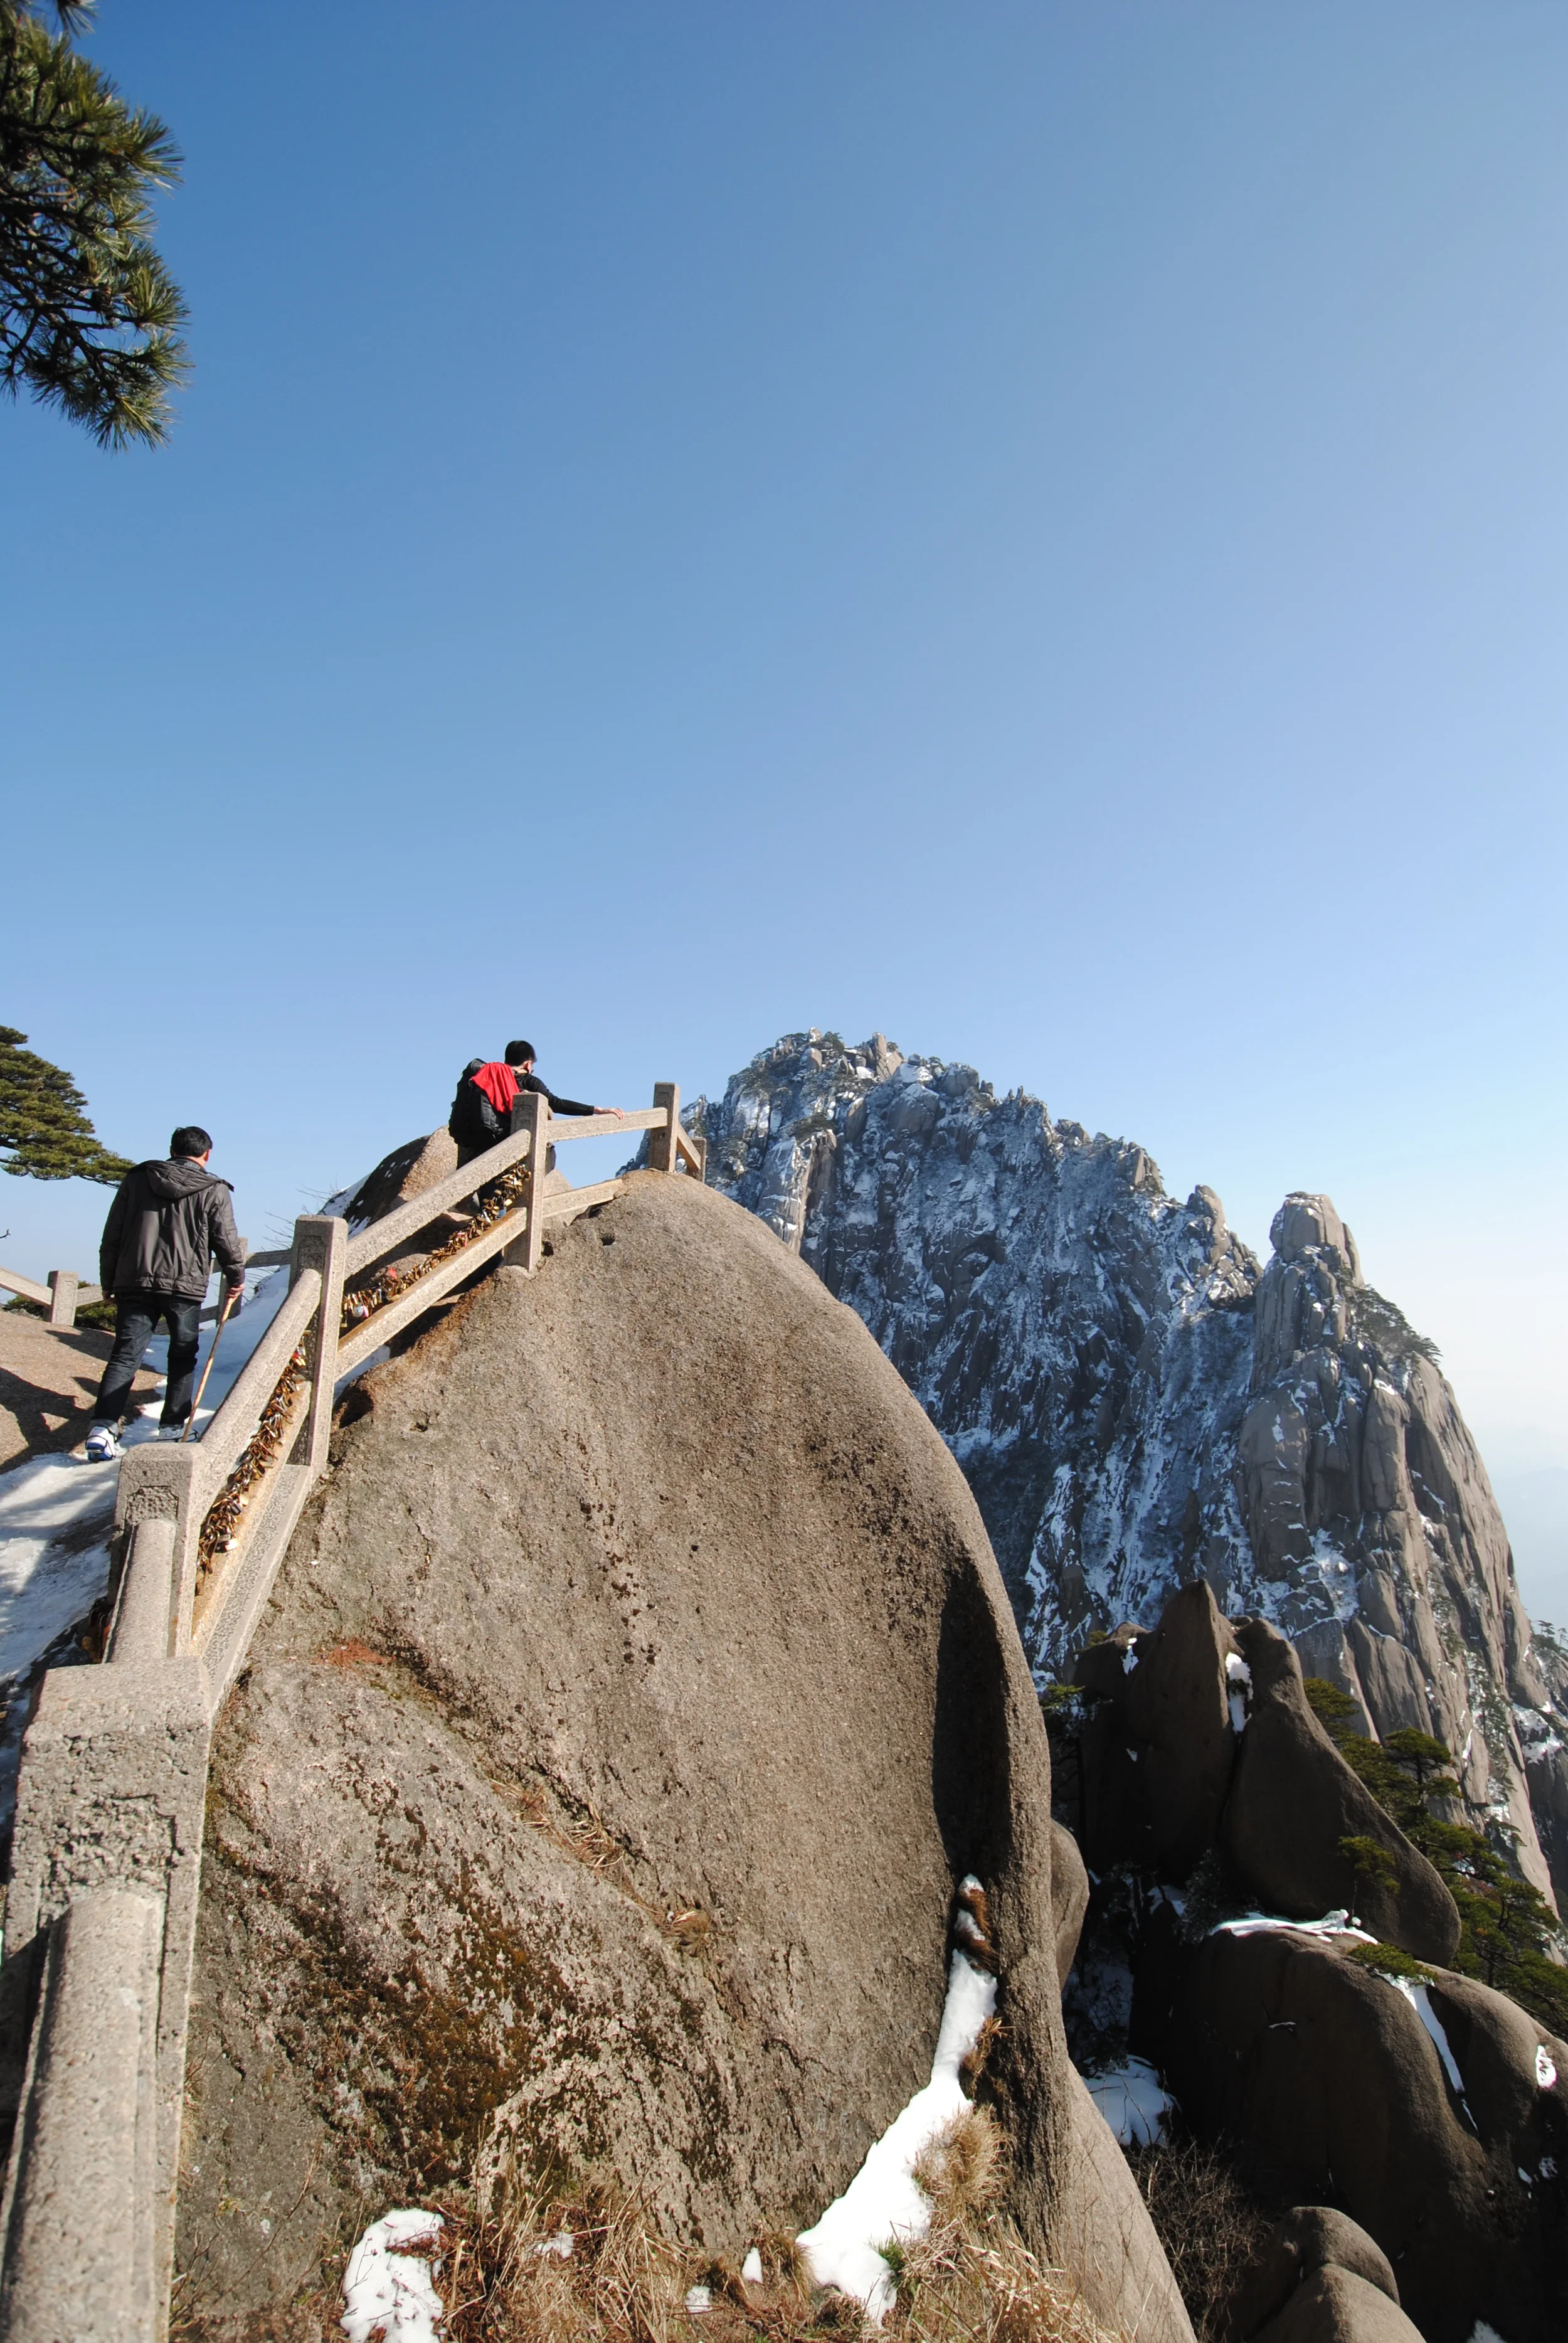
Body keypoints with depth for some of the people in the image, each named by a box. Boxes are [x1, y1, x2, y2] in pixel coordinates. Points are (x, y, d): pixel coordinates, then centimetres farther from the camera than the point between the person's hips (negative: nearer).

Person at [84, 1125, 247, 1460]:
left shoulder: (137, 1179, 9)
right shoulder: (214, 1190, 0)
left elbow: (111, 1237, 9)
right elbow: (227, 1243, -1)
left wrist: (109, 1283, 16)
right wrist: (236, 1278, 16)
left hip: (134, 1283, 2)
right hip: (186, 1286, -2)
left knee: (124, 1356, 3)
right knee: (182, 1359, 11)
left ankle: (103, 1426, -12)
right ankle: (172, 1429, 12)